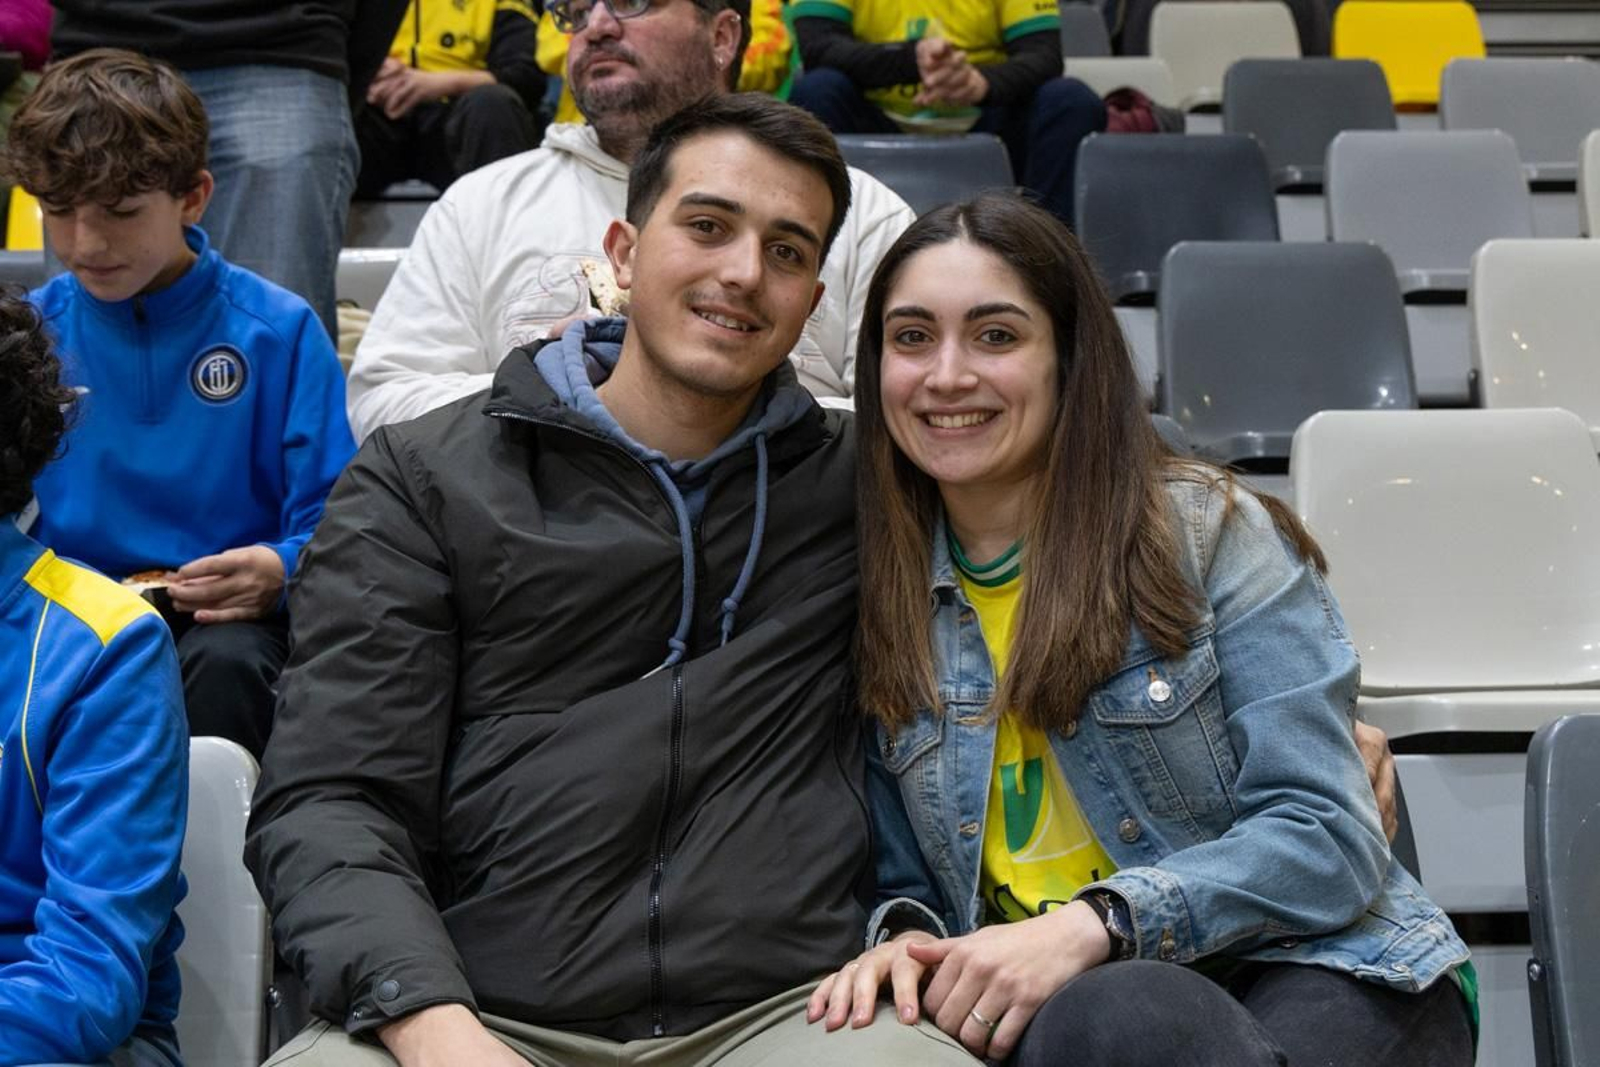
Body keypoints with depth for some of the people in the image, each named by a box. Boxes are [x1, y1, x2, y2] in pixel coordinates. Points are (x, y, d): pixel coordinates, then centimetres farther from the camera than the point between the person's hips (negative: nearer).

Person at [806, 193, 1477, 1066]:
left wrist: (1092, 923, -20)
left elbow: (1327, 834, -7)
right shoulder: (878, 598, 10)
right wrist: (905, 935, -11)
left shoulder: (1211, 532, 0)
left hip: (1317, 978, -2)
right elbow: (908, 882, 14)